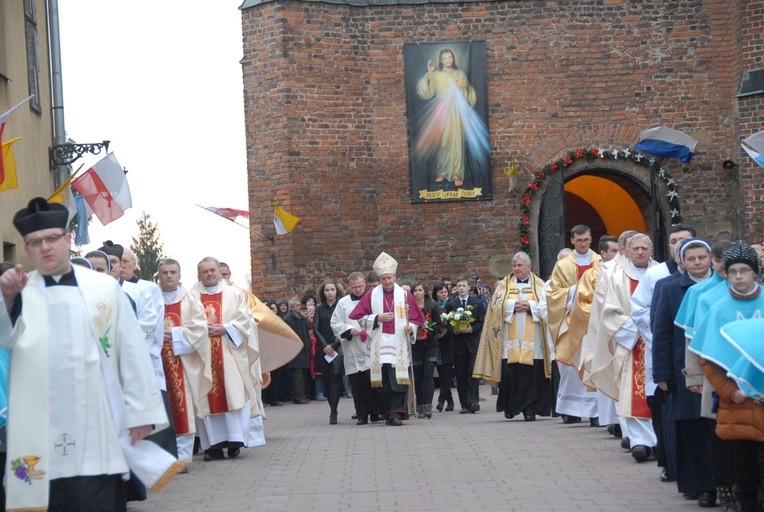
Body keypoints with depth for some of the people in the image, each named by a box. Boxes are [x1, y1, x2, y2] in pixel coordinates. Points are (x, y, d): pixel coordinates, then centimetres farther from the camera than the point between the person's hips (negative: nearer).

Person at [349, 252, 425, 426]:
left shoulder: (405, 296, 7)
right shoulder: (371, 296, 7)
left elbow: (416, 319, 9)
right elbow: (359, 318, 6)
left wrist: (411, 327, -12)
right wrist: (378, 318, -7)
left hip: (399, 345, -1)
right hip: (380, 345, 1)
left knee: (399, 378, -10)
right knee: (385, 380, 1)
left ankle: (396, 413, -13)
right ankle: (389, 412, 9)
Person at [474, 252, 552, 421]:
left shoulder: (539, 285, 12)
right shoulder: (504, 284, 15)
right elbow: (496, 304, 3)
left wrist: (530, 306, -12)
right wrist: (513, 305, -10)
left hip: (532, 336, -1)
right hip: (510, 337, 1)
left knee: (531, 373, -6)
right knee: (509, 371, -5)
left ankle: (530, 409, -1)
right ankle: (510, 407, 11)